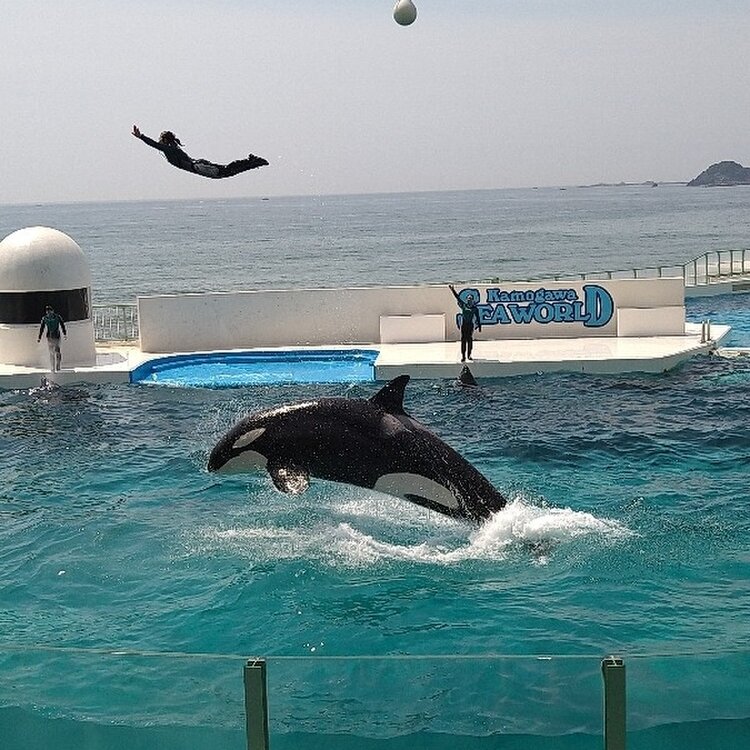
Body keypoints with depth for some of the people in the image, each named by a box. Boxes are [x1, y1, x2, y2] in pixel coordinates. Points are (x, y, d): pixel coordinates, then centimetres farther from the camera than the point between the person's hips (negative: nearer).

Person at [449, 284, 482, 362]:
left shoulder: (475, 308, 3)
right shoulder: (463, 305, 4)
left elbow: (478, 318, 6)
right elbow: (457, 297, 2)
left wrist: (479, 327, 4)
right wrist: (453, 290, -3)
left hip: (471, 326, 0)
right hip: (463, 325, 0)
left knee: (470, 340, 5)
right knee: (463, 340, -1)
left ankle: (469, 355, 16)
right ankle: (463, 356, 0)